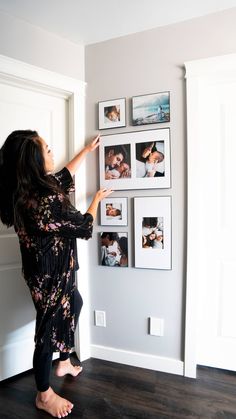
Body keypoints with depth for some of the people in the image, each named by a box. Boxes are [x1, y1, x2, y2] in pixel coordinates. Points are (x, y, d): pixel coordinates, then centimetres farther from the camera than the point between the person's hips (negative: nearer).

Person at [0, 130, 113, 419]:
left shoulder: (27, 190, -4)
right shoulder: (46, 203, -32)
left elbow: (65, 175, 15)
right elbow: (85, 227, -17)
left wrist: (88, 150, 25)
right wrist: (97, 198, 1)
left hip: (55, 270, 10)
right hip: (50, 275, -10)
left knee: (73, 305, 28)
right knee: (50, 327, 8)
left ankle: (64, 363, 48)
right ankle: (44, 395, 30)